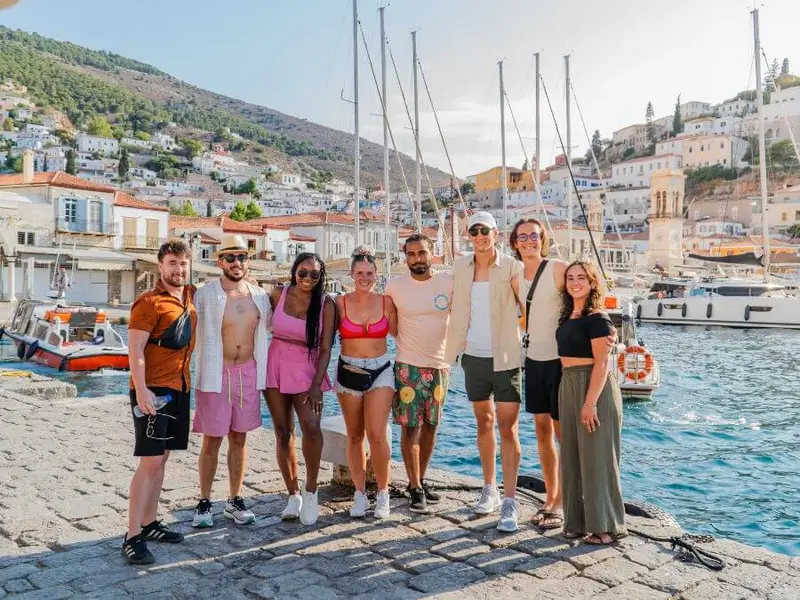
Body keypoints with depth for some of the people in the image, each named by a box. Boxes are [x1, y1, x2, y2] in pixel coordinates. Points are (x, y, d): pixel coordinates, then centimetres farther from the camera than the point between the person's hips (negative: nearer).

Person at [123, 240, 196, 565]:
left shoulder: (192, 296, 9)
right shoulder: (149, 302, -11)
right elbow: (135, 349, -16)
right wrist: (141, 390, -25)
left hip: (179, 388, 7)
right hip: (153, 389, -7)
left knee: (161, 457, 13)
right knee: (150, 461, -9)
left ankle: (149, 524, 23)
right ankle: (133, 537, -3)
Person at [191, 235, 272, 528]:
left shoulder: (259, 296, 6)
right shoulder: (205, 295, -7)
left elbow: (269, 326, 18)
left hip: (248, 373, 4)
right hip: (215, 375, -4)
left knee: (239, 438, 12)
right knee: (212, 440, 3)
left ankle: (234, 501, 24)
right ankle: (204, 502, 18)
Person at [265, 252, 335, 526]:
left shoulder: (325, 304, -6)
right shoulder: (278, 295, 0)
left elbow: (325, 348, -7)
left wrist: (316, 385, -14)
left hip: (306, 370, -2)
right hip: (276, 367, 2)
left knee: (311, 426, -22)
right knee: (283, 434, 5)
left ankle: (310, 492, -3)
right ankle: (293, 495, 19)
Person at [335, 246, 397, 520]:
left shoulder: (386, 302, 0)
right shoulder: (340, 303, -1)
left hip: (380, 372, -1)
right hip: (348, 372, 1)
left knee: (377, 434, -10)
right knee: (354, 435, 8)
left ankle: (383, 492, 8)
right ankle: (360, 493, 21)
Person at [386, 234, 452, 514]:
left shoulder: (448, 283, -2)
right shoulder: (395, 286, -3)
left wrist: (450, 346, 3)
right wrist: (407, 338, 4)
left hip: (439, 366, 2)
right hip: (408, 366, -2)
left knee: (430, 426, 12)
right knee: (410, 428, -3)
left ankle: (421, 480, 26)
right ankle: (416, 489, 7)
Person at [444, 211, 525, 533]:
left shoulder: (511, 266, -6)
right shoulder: (460, 267, 7)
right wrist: (452, 350, 11)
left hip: (505, 357, -4)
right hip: (474, 356, 4)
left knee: (508, 428, -5)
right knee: (484, 423, 15)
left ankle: (510, 501, 0)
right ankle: (489, 488, 29)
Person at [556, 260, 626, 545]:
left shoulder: (596, 318, -12)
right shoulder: (568, 316, 12)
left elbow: (601, 363, -16)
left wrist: (590, 402, -23)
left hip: (594, 388, -8)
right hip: (568, 387, 9)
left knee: (596, 457, -1)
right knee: (572, 457, 12)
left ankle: (606, 526, 11)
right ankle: (578, 521, 24)